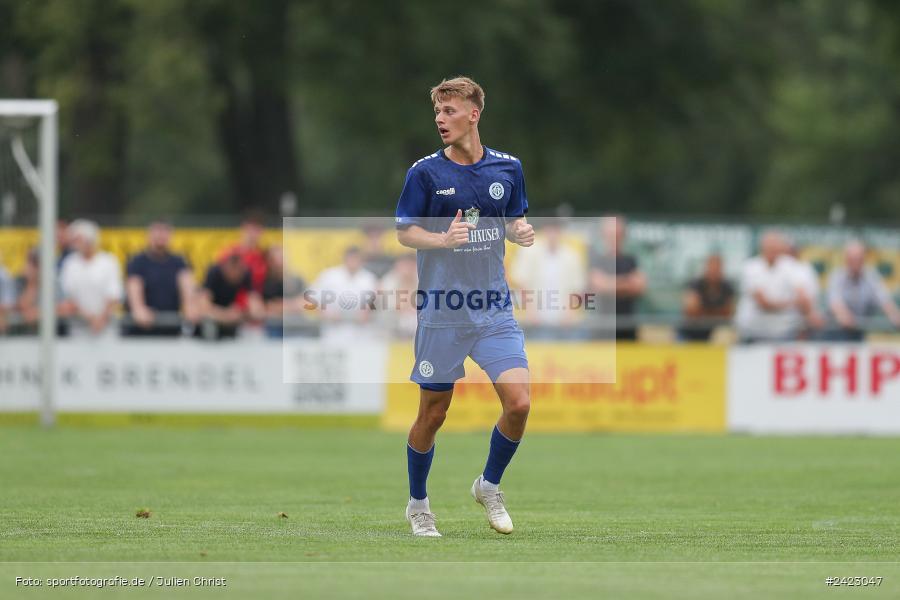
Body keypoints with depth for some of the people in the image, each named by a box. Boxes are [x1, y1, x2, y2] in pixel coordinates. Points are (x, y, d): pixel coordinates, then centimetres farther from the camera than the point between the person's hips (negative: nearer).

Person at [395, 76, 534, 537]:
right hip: (441, 312, -2)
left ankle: (489, 486, 15)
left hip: (494, 309, 2)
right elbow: (404, 233, -2)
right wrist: (442, 239, -21)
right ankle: (418, 504, 25)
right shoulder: (425, 172, -5)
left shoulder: (507, 168, 4)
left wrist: (520, 232, -7)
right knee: (432, 413, 4)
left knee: (518, 403, -10)